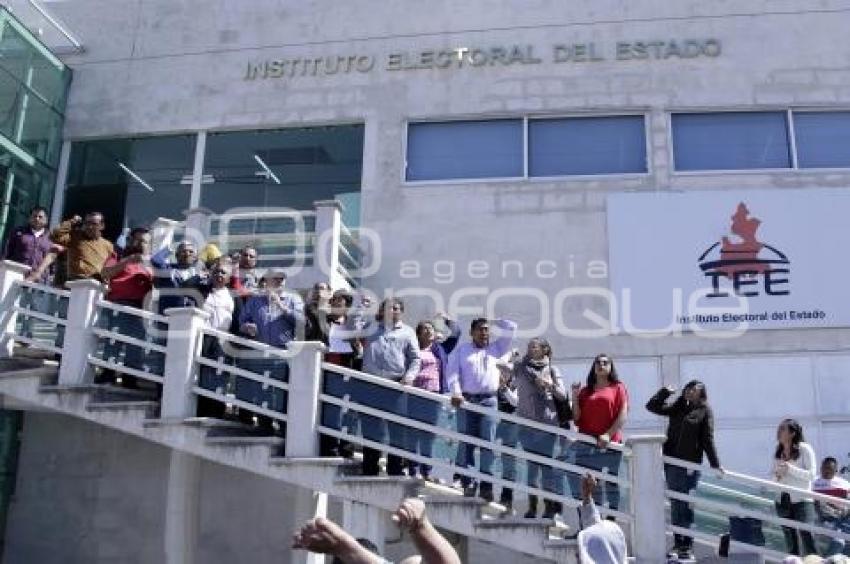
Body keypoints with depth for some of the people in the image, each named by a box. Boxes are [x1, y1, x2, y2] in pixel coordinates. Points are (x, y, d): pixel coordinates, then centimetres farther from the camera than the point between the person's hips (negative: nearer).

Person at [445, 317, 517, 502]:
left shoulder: (495, 348, 18)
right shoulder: (461, 350, 13)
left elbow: (511, 328, 20)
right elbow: (452, 372, 1)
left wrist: (493, 321, 21)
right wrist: (456, 393, -12)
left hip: (489, 400, 1)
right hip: (467, 400, -1)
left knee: (488, 442, -6)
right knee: (466, 442, -2)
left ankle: (486, 485, -5)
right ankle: (467, 482, 4)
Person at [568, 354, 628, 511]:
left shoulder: (618, 388, 8)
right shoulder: (585, 391, 15)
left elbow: (623, 416, -2)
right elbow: (577, 418, 10)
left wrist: (608, 434, -14)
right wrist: (575, 396, -2)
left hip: (610, 444, -2)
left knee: (611, 483, 2)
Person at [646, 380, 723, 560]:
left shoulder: (705, 411, 1)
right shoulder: (677, 408, 13)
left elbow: (708, 440, -1)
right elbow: (652, 406, 14)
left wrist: (716, 464, -5)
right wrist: (666, 391, 4)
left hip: (690, 464, -4)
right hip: (671, 462, 5)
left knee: (686, 504, -4)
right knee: (675, 504, 9)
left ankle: (688, 545, 3)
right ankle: (677, 542, 16)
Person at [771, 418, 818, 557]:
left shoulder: (804, 449, -8)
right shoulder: (778, 452, 8)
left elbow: (811, 474, -12)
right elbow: (772, 474, 13)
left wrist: (790, 469, -23)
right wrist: (776, 476, -9)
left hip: (802, 500, -6)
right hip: (783, 501, 6)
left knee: (807, 536, -14)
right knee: (790, 540, 11)